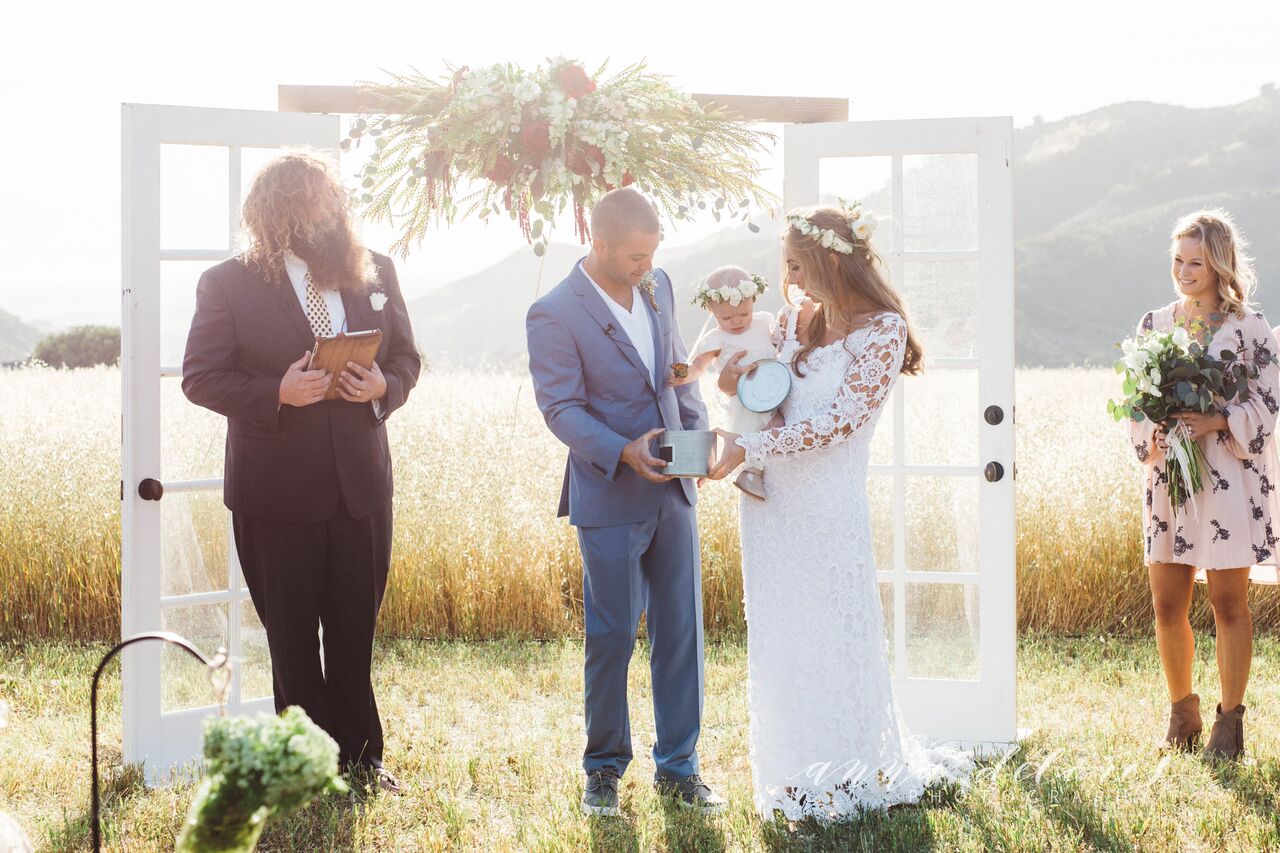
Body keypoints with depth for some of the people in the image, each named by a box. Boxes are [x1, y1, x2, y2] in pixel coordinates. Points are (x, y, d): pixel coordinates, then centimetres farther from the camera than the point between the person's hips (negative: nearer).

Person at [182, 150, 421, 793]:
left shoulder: (375, 273, 5)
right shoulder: (229, 284, -7)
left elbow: (406, 356, 12)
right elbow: (200, 377, -6)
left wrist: (384, 387, -11)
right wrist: (278, 393, -21)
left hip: (360, 483, 3)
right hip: (276, 491, -3)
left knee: (355, 632, 13)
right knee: (291, 637, 9)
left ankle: (359, 757, 26)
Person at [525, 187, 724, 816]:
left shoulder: (657, 288, 6)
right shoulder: (553, 315, -14)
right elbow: (561, 409, -15)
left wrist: (698, 432, 2)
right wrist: (623, 451, -28)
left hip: (672, 491, 6)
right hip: (610, 499, -6)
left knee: (681, 631, 8)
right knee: (611, 636, 3)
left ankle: (677, 767, 19)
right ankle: (603, 769, 19)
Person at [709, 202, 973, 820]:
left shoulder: (883, 331, -9)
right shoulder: (793, 319, 9)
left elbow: (836, 421, -16)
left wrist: (748, 449, -17)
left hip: (828, 507, -6)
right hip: (770, 502, 6)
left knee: (833, 636, 2)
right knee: (777, 640, 9)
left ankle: (851, 774, 17)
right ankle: (796, 773, 21)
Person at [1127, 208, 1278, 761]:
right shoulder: (1154, 324, 10)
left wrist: (1217, 423, -19)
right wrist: (1152, 436, -8)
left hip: (1229, 481, -4)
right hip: (1168, 477, 4)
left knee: (1229, 604, 2)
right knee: (1167, 606, 5)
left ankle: (1229, 722, 12)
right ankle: (1182, 715, 22)